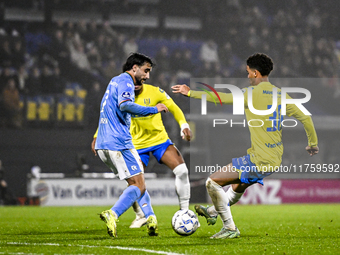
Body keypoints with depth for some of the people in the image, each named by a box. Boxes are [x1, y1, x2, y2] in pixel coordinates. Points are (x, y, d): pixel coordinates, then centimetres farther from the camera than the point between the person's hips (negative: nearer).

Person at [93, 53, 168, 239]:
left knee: (137, 179, 17)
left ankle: (150, 218, 7)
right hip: (119, 143, -10)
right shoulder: (125, 82, -8)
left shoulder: (115, 81, 23)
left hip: (103, 146, 10)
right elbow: (125, 105, -27)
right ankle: (112, 215, -26)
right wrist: (153, 110, -21)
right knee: (138, 185, -8)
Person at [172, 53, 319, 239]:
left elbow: (221, 98, -17)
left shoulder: (252, 93, -14)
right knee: (239, 185, 32)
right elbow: (305, 117, 9)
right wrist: (313, 143, 23)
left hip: (259, 160, -9)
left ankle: (230, 228, 4)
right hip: (275, 160, 9)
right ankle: (213, 212, 55)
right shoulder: (280, 95, 7)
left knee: (213, 182, 0)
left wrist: (190, 93, -9)